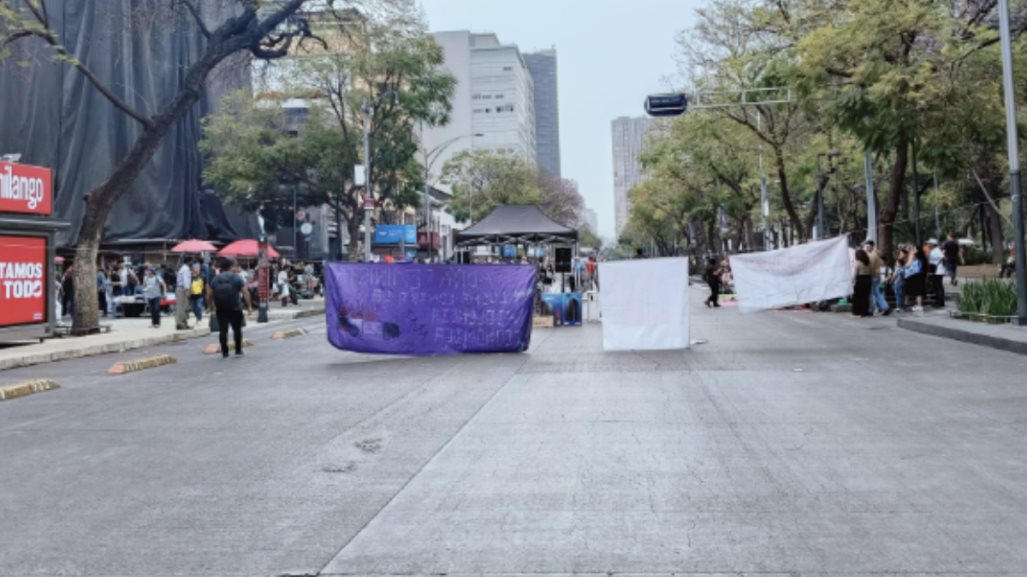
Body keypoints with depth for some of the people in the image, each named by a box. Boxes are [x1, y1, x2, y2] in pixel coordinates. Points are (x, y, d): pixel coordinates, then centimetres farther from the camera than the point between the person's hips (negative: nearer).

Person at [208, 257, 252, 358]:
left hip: (220, 309, 3)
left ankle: (224, 352, 6)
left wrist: (212, 306, 17)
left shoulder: (215, 279, 5)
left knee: (223, 330, 6)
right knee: (237, 329, 11)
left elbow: (209, 295, 5)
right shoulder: (237, 278, -5)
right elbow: (245, 293, -10)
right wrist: (248, 306, -2)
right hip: (235, 309, -2)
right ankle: (238, 351, 14)